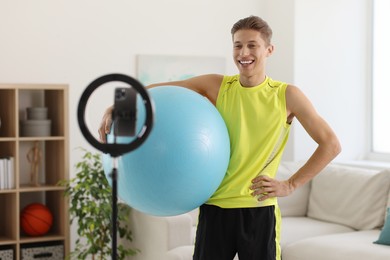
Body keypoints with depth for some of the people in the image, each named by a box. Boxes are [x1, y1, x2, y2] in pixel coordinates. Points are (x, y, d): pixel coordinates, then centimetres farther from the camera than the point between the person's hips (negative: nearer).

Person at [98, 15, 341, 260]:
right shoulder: (216, 86, 3)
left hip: (260, 211, -1)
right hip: (214, 209, 2)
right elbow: (156, 90, 3)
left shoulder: (286, 95, -2)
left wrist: (291, 185, -7)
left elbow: (331, 144, -1)